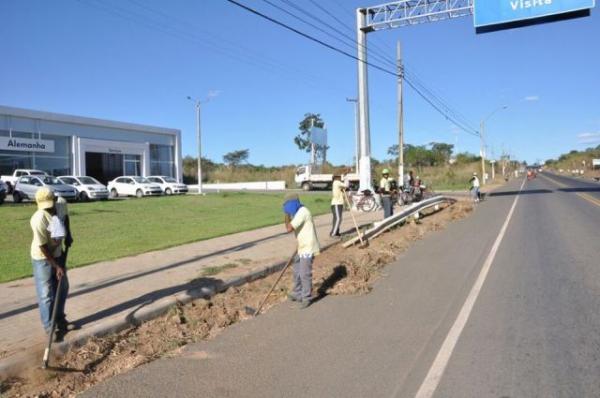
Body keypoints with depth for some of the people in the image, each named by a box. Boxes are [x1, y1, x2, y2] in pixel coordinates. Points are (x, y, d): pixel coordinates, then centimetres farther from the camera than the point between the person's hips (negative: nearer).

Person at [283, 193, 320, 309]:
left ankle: (306, 298, 6)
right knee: (297, 271, 18)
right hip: (303, 247, 11)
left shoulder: (302, 212, -20)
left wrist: (287, 215, -14)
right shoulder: (299, 213, 13)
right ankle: (297, 293, 32)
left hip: (308, 248, -11)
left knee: (305, 273, -6)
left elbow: (289, 229, -24)